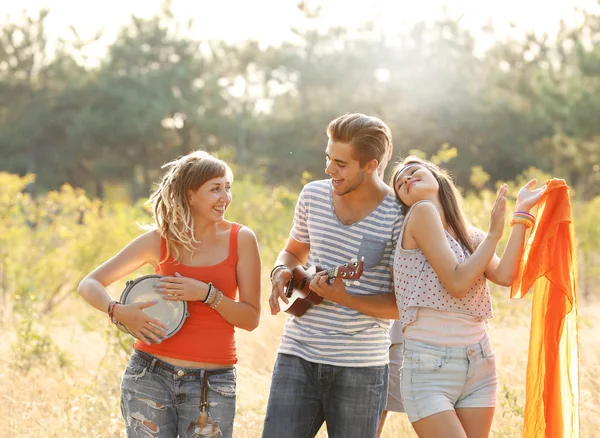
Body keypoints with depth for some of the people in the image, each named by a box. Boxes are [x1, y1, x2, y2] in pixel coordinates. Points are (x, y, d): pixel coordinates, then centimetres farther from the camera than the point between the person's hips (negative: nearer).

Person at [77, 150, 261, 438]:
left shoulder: (240, 239, 0)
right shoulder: (159, 241, 0)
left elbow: (251, 319, -1)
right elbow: (89, 285, 3)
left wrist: (207, 294, -16)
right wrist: (119, 311, -17)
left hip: (213, 384, 0)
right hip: (151, 376, 0)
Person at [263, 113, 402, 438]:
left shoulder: (399, 216, -10)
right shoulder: (313, 195, 5)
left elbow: (402, 304, -9)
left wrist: (344, 297, -23)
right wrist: (282, 271, -1)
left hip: (361, 366, -3)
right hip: (298, 354, 3)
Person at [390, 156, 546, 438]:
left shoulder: (471, 235, 12)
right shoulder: (421, 212, -8)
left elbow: (504, 276, -9)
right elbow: (457, 283, -15)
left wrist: (522, 212, -2)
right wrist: (493, 232, -5)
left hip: (479, 362, 7)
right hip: (429, 366, -6)